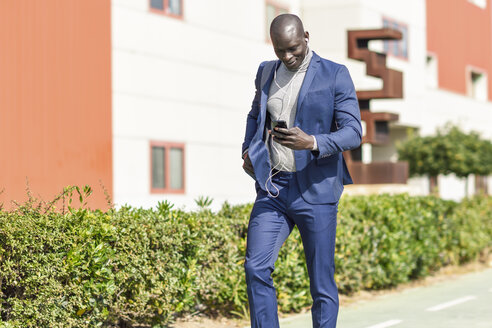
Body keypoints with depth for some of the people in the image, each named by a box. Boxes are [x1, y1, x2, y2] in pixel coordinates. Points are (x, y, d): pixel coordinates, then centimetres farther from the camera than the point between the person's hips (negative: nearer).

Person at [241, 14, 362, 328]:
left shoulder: (335, 75, -3)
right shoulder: (267, 72, 12)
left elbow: (353, 132, -10)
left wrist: (312, 143, -26)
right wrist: (247, 150, 14)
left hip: (315, 189, -4)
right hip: (272, 187, 4)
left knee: (322, 283, 1)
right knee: (256, 268, -10)